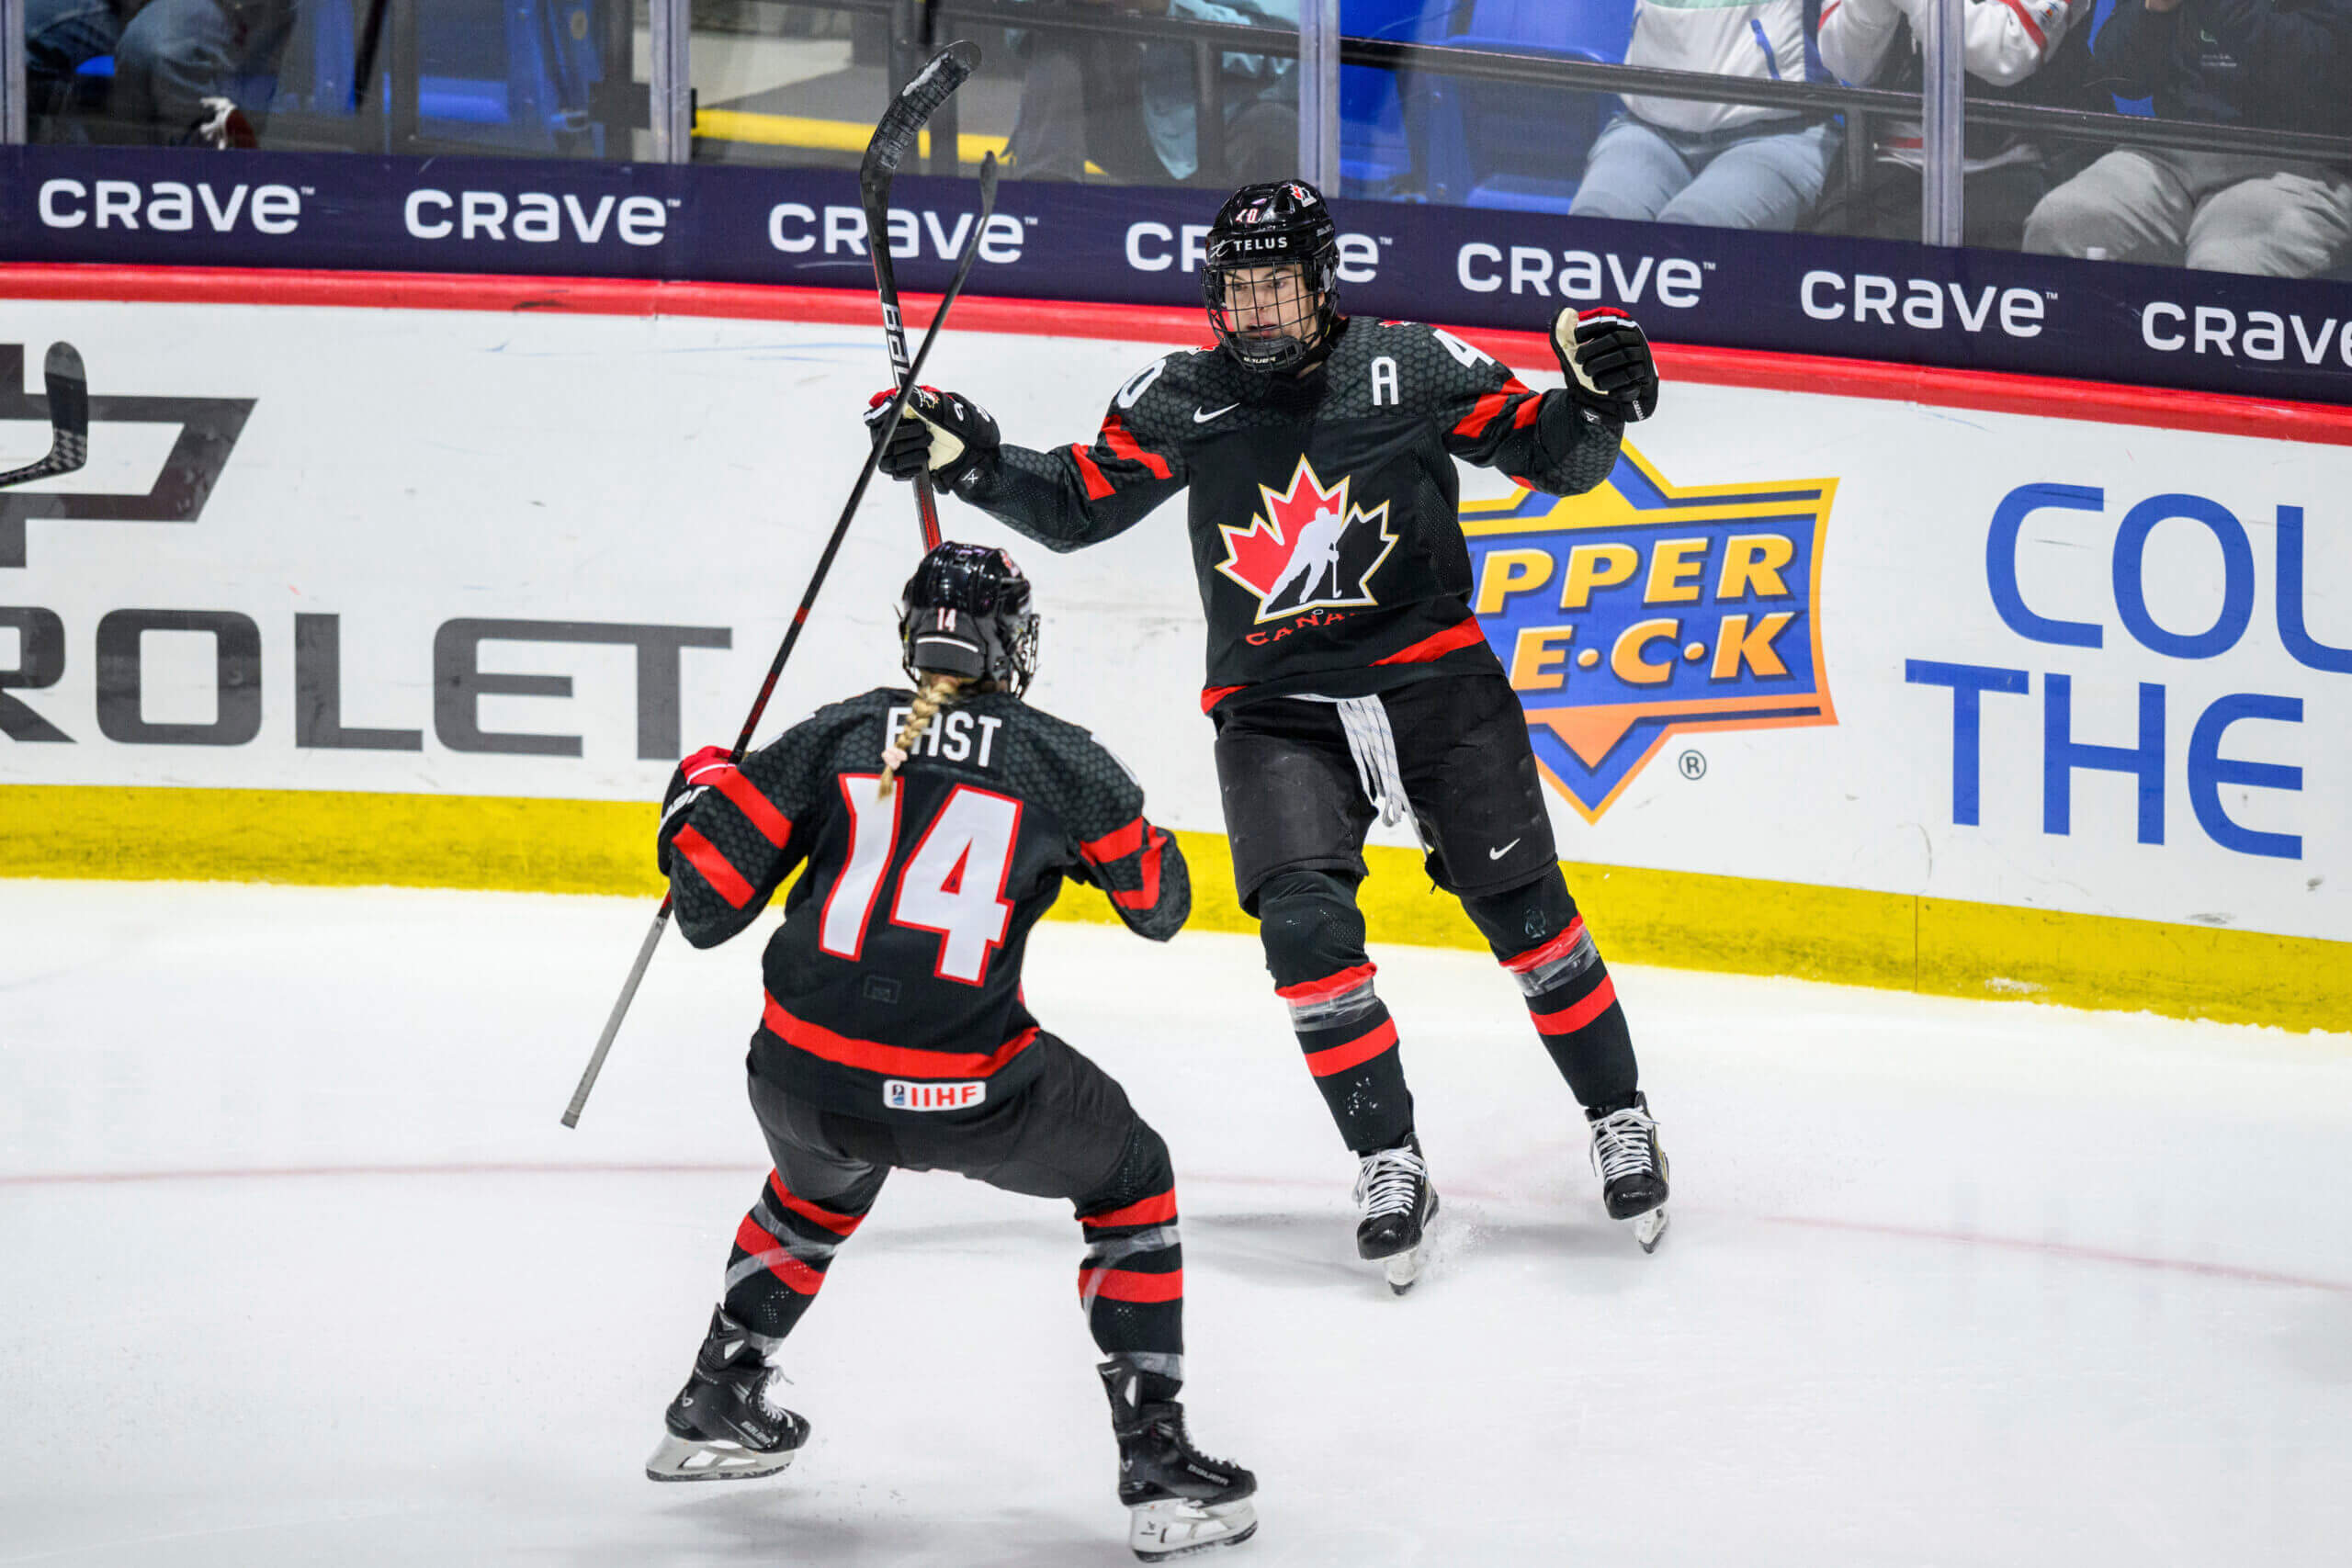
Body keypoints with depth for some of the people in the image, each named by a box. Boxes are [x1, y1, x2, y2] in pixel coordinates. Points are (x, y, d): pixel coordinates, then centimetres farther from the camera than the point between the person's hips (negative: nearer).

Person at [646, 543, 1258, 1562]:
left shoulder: (835, 736, 8)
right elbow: (1159, 904, 20)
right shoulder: (1061, 760, 5)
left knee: (824, 1184, 38)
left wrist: (699, 791, 26)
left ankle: (715, 1407, 47)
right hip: (968, 1096, -4)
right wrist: (1111, 829, 40)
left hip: (803, 1080, 4)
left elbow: (708, 903, 7)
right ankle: (1158, 1467, 11)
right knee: (1129, 1178, 21)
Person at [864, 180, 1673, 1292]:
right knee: (1304, 923, -16)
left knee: (1523, 908, 1)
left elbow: (1550, 458, 0)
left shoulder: (1411, 367, -5)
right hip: (1274, 708, 1)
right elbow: (1076, 506, 3)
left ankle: (1620, 1121, 20)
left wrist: (1594, 401, -20)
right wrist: (972, 461, -10)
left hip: (1432, 677, -1)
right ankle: (1390, 1171, -5)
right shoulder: (1182, 399, -1)